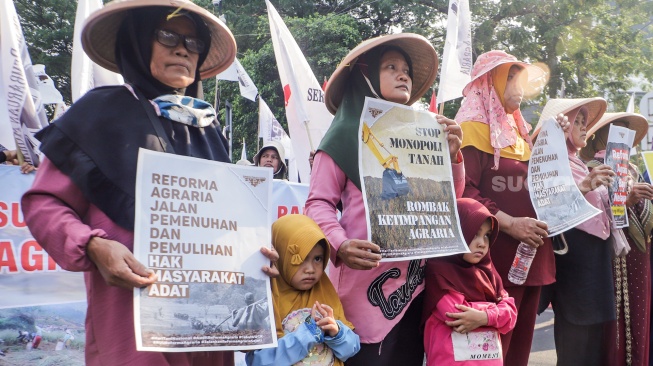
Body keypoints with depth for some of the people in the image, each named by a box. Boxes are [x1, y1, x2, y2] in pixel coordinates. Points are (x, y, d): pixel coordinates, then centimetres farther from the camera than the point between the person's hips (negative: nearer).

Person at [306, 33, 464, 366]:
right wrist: (339, 245, -26)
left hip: (415, 283, 6)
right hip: (367, 283, -5)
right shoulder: (345, 133, -2)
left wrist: (451, 155, -3)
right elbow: (319, 203, -8)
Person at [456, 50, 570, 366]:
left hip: (530, 256, 9)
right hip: (496, 259, -8)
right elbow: (463, 191, -19)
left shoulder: (515, 129, 18)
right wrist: (509, 224, -23)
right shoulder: (474, 127, -8)